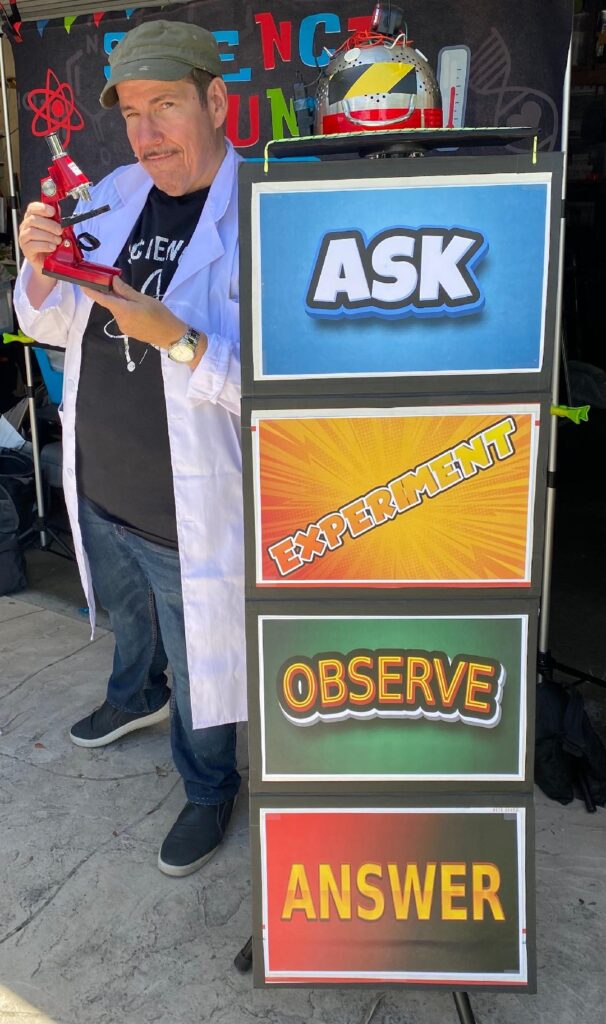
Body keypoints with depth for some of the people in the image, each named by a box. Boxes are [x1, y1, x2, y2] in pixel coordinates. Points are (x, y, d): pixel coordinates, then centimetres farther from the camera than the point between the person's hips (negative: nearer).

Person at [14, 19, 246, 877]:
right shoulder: (111, 195, 2)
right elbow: (54, 326, 8)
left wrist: (176, 338, -34)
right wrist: (40, 267, -12)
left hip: (189, 512, -6)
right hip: (98, 492, 7)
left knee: (198, 666, 14)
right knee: (128, 616, 32)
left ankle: (209, 789, 44)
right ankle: (137, 698, 65)